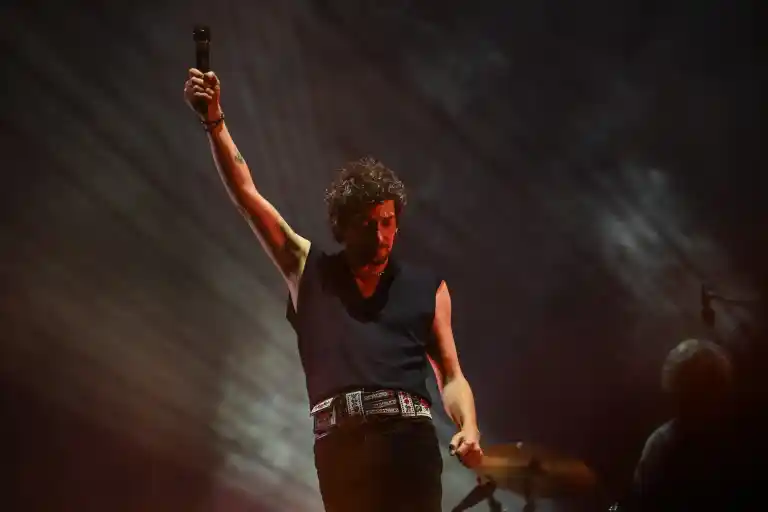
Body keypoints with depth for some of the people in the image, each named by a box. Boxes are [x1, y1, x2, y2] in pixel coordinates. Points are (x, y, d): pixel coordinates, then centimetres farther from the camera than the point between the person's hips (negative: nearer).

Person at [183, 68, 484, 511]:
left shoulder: (427, 288, 17)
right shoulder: (310, 270, 18)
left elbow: (451, 377, 16)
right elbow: (247, 195, 12)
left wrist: (469, 429, -5)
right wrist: (215, 121, 1)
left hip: (407, 436, -1)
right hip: (340, 443, 1)